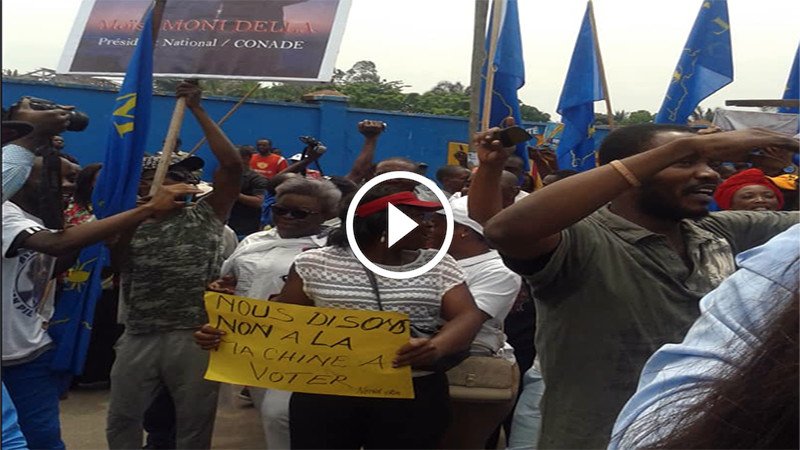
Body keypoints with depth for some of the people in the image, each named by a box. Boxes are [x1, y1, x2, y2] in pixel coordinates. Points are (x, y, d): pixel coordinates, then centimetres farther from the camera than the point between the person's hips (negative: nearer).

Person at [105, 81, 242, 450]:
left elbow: (232, 164, -6)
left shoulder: (205, 217, 4)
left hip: (194, 336, -2)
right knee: (120, 420, 13)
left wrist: (197, 110, -5)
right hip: (140, 337, 3)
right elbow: (117, 263, -4)